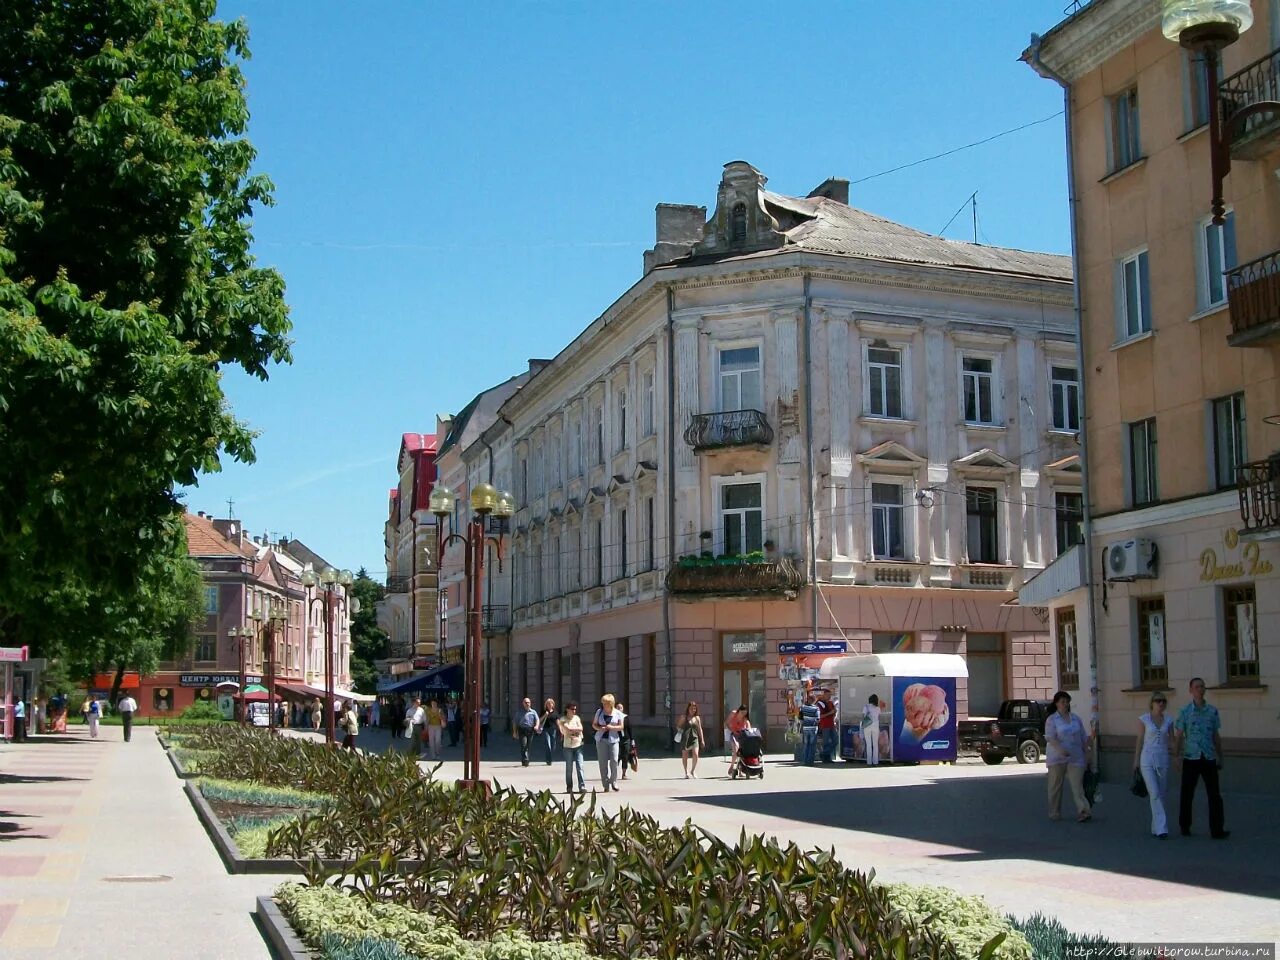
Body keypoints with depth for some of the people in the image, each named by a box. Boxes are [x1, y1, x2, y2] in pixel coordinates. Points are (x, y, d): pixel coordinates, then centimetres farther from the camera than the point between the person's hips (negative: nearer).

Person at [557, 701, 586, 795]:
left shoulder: (577, 718, 9)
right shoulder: (563, 720, -1)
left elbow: (580, 728, -5)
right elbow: (567, 730, -14)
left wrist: (571, 730, -10)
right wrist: (576, 730, -8)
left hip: (578, 745, 2)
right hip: (568, 746, -2)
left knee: (579, 766, -7)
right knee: (569, 768, 3)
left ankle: (582, 786, -10)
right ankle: (569, 788, 10)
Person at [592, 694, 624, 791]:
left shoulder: (617, 713, 2)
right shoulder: (599, 712, 6)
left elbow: (621, 727, 2)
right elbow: (594, 724, 11)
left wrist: (612, 727, -14)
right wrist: (600, 728, -9)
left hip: (613, 739, -1)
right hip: (601, 739, 1)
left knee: (614, 761, -11)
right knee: (603, 762, -1)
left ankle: (613, 782, 8)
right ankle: (606, 785, 5)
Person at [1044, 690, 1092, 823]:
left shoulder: (1076, 719, 13)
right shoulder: (1052, 720, -2)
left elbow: (1084, 737, 17)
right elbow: (1050, 737, -15)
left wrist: (1086, 753, 12)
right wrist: (1060, 749, -30)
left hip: (1075, 758, 3)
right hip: (1057, 758, -3)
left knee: (1077, 785, -7)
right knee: (1056, 786, 5)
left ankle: (1083, 811, -15)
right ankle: (1054, 813, 14)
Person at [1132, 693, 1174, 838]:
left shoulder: (1169, 720, 7)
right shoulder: (1143, 719, -1)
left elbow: (1171, 741, 8)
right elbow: (1139, 740, 2)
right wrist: (1136, 761, 1)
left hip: (1163, 760, 4)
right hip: (1147, 760, -4)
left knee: (1161, 794, 8)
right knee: (1154, 794, -12)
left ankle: (1156, 827, 20)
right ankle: (1161, 828, -14)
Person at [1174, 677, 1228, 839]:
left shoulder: (1212, 711, 7)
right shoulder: (1184, 712, 0)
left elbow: (1216, 736, 13)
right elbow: (1180, 736, 2)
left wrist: (1220, 757, 14)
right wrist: (1178, 756, -5)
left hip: (1209, 759, 2)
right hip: (1191, 758, -2)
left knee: (1214, 795, -2)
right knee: (1187, 794, 6)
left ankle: (1217, 830, 0)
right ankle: (1185, 826, 20)